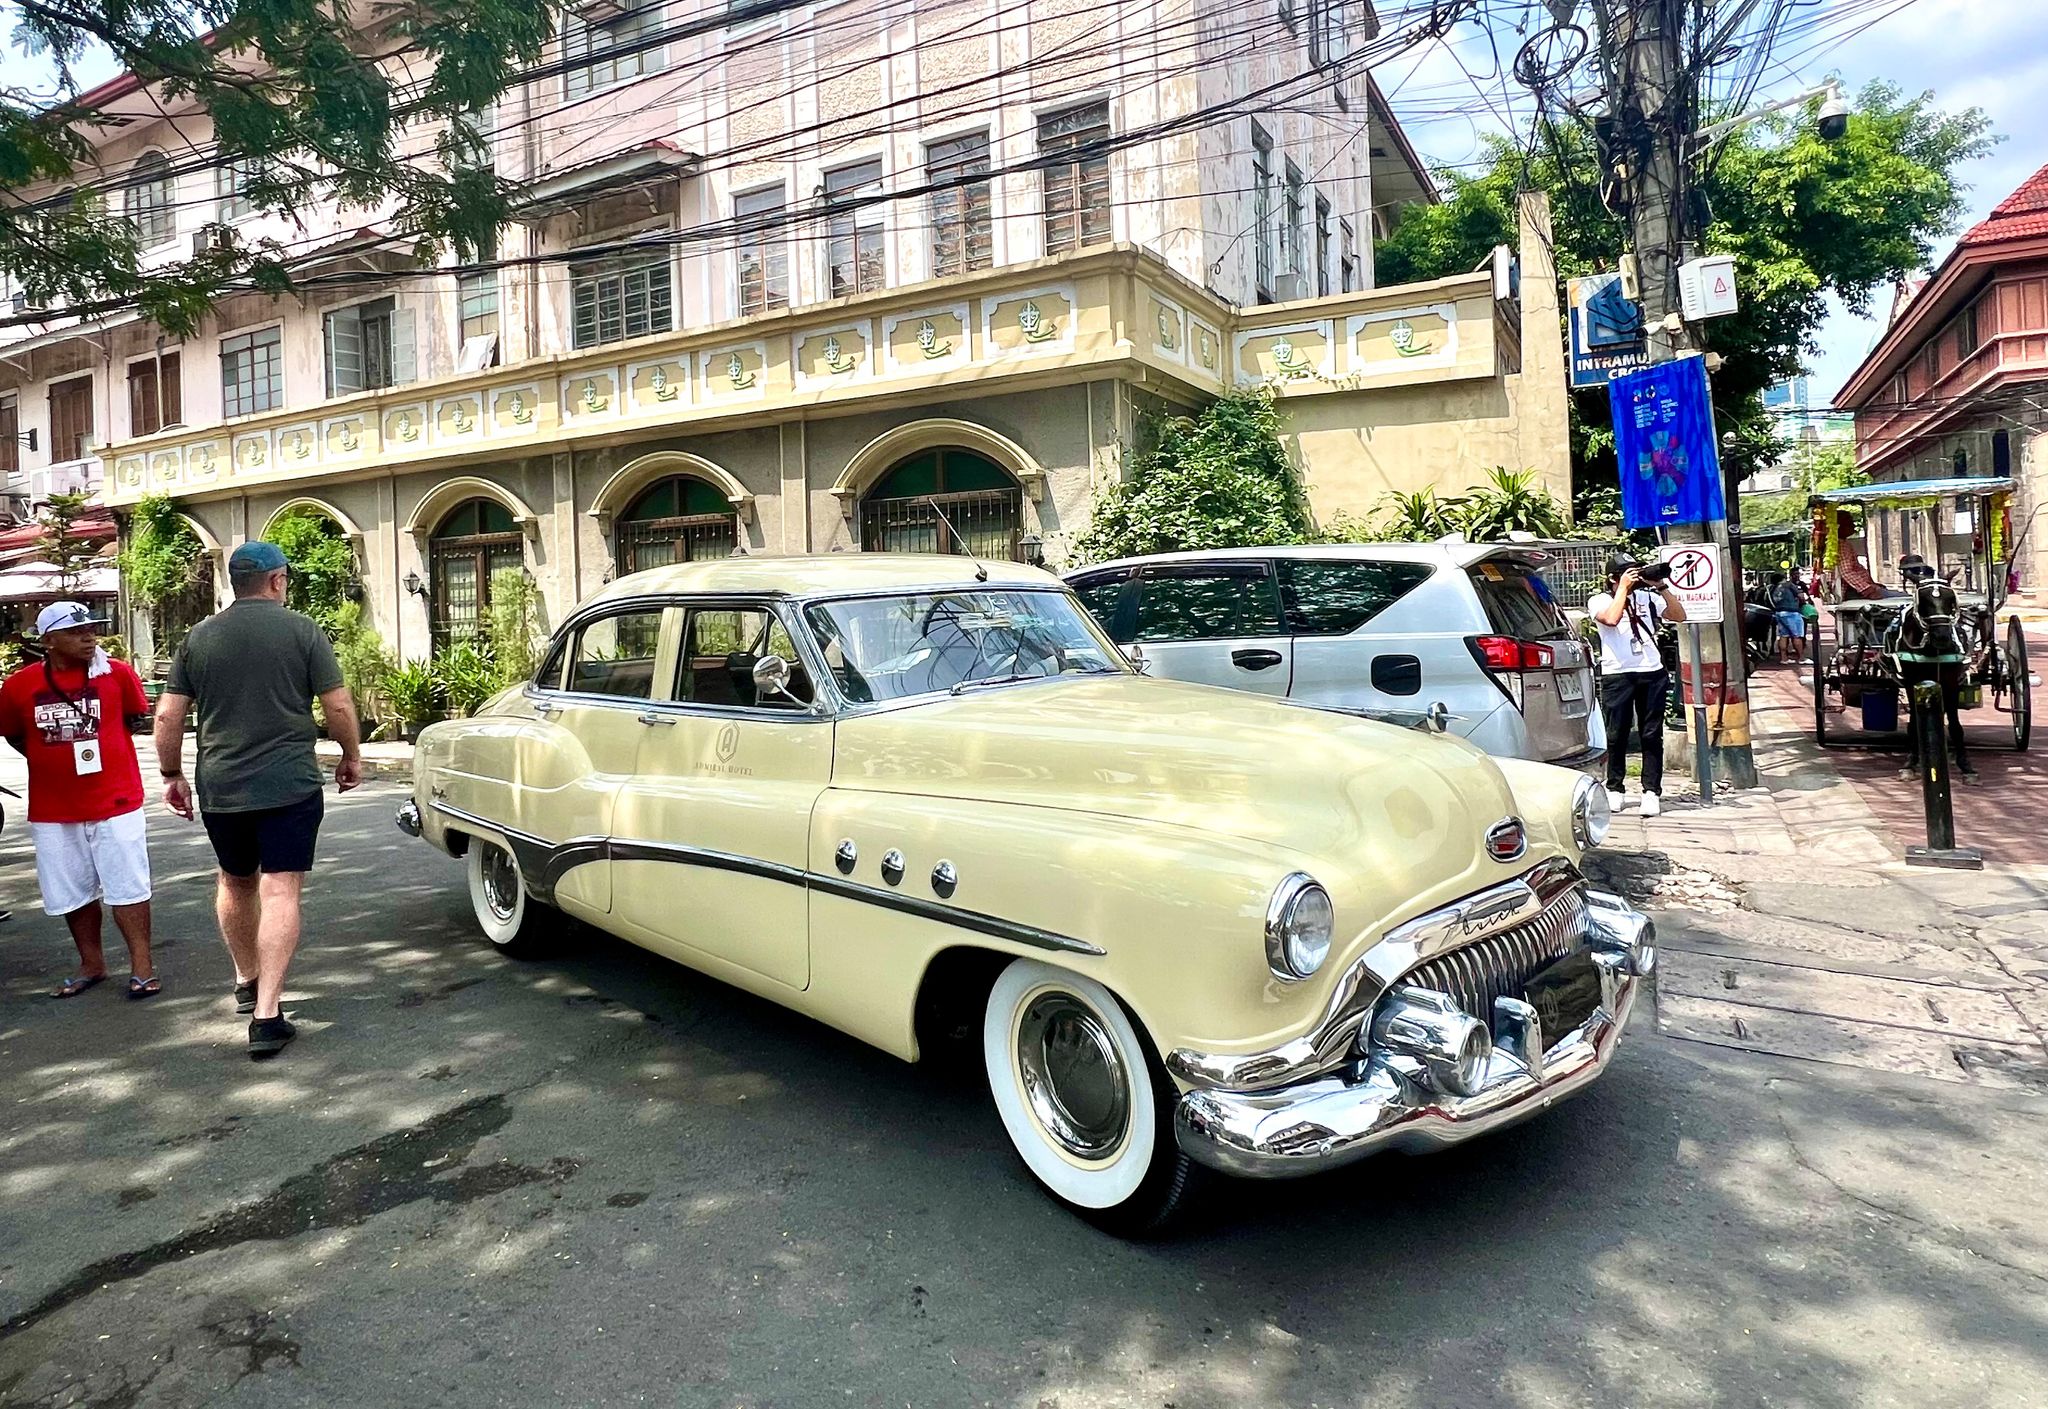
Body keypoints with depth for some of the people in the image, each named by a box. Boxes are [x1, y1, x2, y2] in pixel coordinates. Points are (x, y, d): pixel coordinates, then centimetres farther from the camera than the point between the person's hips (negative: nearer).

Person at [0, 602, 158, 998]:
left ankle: (141, 966, 9)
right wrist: (54, 760, 3)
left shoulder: (118, 673, -5)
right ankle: (92, 965, 26)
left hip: (116, 802, -2)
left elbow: (136, 719, 11)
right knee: (74, 893, 12)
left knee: (128, 888, 2)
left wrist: (98, 747, 7)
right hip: (52, 812, 2)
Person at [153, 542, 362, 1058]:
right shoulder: (303, 631, -4)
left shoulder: (199, 637, 5)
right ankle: (267, 1014, -10)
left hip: (220, 789, 4)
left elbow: (168, 715, 4)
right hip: (290, 785, -4)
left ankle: (247, 982, 38)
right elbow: (338, 706, -7)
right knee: (280, 892, -4)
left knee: (235, 882, 23)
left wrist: (172, 774, 16)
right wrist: (352, 755, 8)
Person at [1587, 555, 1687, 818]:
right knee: (1616, 735, 1)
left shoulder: (1647, 597, 13)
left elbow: (1679, 616, 5)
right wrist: (1624, 588, -9)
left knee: (1652, 735, 3)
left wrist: (1662, 587, -3)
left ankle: (1652, 791, 6)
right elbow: (1611, 619, -18)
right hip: (1617, 675, -3)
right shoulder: (1599, 601, 3)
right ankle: (1614, 788, 13)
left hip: (1652, 673, 3)